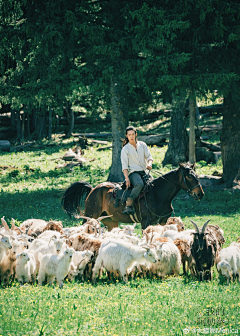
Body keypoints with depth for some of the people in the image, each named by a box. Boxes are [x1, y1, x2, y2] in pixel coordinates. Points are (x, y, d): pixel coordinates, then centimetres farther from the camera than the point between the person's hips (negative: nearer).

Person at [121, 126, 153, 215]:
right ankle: (128, 205, -39)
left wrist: (149, 164, -12)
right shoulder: (125, 149, 3)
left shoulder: (142, 145, 14)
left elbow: (149, 157, 12)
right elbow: (124, 166, -4)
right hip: (133, 173, -5)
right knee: (139, 184, -36)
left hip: (144, 172, 5)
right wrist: (127, 179, -17)